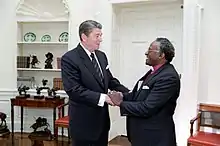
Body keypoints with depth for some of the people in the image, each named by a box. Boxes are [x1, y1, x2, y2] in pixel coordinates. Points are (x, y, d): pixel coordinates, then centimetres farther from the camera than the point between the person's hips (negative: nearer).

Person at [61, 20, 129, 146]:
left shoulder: (101, 56, 8)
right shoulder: (70, 58, -15)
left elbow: (110, 80, 14)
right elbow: (73, 90, -23)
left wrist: (128, 93, -1)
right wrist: (101, 98, -27)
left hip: (102, 119, 7)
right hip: (84, 121, -7)